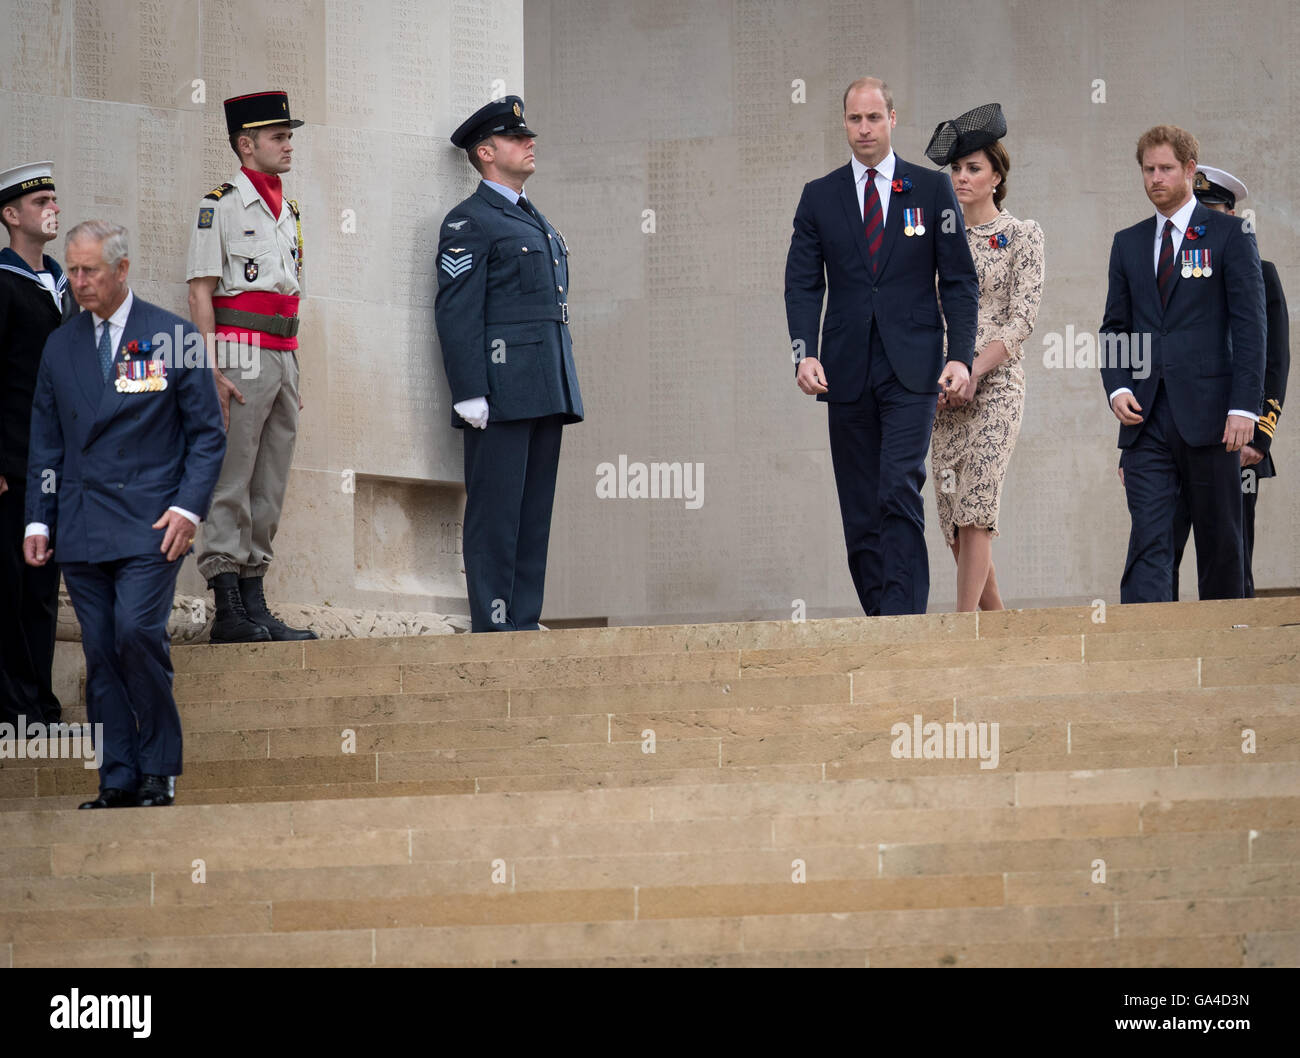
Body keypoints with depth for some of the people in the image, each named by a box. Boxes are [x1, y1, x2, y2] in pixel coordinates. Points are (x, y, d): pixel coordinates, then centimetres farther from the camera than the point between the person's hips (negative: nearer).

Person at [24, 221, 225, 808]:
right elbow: (46, 443, 16)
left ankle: (159, 768, -5)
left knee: (136, 631, -18)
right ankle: (117, 780, 5)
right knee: (100, 652, 1)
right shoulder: (60, 346, 12)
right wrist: (38, 520, 8)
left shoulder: (172, 337, 1)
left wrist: (189, 507, -8)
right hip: (81, 527, 4)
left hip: (150, 519, -4)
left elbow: (207, 433, 3)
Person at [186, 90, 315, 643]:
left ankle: (255, 603, 10)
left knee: (269, 492, 7)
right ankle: (228, 610, -9)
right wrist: (212, 370, -18)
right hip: (241, 356, -8)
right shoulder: (220, 205, -4)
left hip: (283, 358, 8)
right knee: (230, 487, -8)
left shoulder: (288, 213, 19)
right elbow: (200, 292, -9)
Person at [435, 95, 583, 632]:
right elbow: (457, 313, -10)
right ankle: (492, 624, -7)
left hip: (546, 393, 8)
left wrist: (564, 392, 20)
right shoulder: (468, 223, -3)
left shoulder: (535, 222, 24)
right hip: (501, 395, -8)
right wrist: (470, 395, -18)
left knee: (535, 510, 7)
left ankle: (524, 621, 9)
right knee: (496, 509, -7)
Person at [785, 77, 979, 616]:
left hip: (910, 369, -3)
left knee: (900, 491, -16)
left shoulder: (932, 190, 6)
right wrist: (804, 353, -11)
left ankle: (903, 617, -17)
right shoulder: (819, 197, 10)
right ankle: (879, 621, 10)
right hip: (848, 370, 3)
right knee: (860, 511, 4)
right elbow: (803, 284, 5)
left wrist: (961, 355, -7)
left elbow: (960, 281, 5)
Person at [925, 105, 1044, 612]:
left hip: (995, 384, -5)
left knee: (974, 512, -15)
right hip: (944, 392, 5)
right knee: (953, 518, 2)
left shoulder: (1021, 235, 0)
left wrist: (974, 371, -17)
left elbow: (1021, 321, -7)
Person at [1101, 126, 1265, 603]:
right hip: (1147, 419, 3)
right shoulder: (1128, 243, 15)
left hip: (1206, 415, -3)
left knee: (1219, 540, 5)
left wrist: (1244, 407, -12)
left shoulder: (1229, 236, 2)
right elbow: (1115, 326, 17)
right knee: (1148, 537, -7)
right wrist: (1117, 388, -2)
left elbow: (1249, 326, -3)